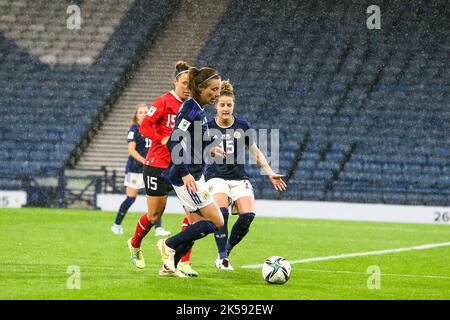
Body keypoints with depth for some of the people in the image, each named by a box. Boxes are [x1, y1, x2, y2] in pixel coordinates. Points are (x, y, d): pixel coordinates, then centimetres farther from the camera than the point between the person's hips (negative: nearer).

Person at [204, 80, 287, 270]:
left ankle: (227, 249, 5)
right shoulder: (208, 127, 0)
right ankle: (222, 257, -15)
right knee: (221, 212, -28)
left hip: (239, 178, 3)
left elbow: (256, 153, 12)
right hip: (216, 176, -2)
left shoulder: (243, 126, 6)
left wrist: (270, 174, 6)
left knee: (247, 215, -18)